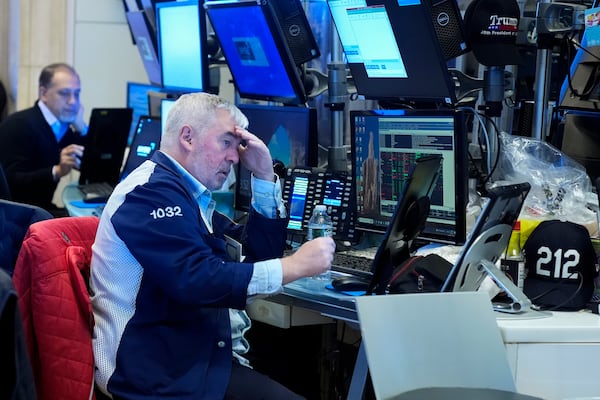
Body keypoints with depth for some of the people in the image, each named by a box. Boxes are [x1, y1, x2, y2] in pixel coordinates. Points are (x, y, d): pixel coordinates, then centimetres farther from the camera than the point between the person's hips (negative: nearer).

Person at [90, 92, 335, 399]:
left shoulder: (187, 193, 19)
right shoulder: (153, 192, -14)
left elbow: (259, 254, 20)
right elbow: (199, 281, -25)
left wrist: (264, 175, 11)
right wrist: (296, 265, -20)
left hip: (194, 354, 10)